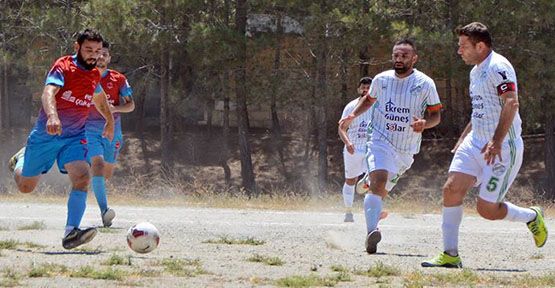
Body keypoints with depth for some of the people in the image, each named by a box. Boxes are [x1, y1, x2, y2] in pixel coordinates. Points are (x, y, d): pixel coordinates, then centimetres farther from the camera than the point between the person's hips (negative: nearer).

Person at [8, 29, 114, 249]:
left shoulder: (94, 75, 3)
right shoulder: (63, 67, -18)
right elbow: (48, 93, -37)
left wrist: (109, 120, 35)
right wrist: (52, 115, -56)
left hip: (75, 137, 3)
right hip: (45, 135, -3)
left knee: (82, 177, -24)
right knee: (25, 186, 10)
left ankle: (71, 234, -31)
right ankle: (21, 159, 46)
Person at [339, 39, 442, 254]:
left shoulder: (425, 84, -4)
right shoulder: (381, 79, 3)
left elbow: (436, 115, 2)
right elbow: (369, 99, 23)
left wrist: (424, 123, -20)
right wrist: (353, 115, 7)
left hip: (406, 148, 1)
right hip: (381, 141, -1)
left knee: (381, 190, 12)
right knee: (379, 181, -25)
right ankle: (371, 232, -36)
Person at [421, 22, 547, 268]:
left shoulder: (498, 67, -15)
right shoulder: (476, 71, 16)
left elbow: (511, 103, -27)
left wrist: (497, 141, -34)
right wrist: (464, 138, 28)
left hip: (502, 148, -9)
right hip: (476, 143, 9)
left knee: (486, 209, -8)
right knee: (452, 189, -8)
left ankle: (532, 217, 20)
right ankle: (450, 255, -3)